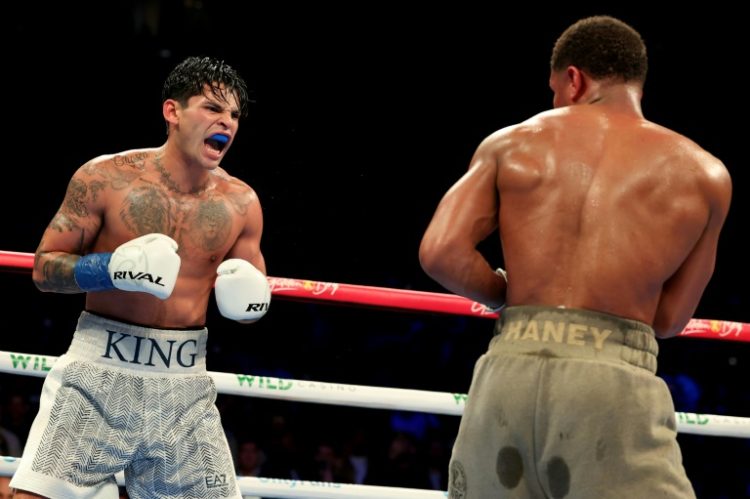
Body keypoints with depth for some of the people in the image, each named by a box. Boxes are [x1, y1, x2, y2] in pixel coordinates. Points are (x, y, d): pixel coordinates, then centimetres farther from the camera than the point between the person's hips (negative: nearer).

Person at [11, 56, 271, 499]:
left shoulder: (240, 203, 4)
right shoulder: (106, 178, -6)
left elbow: (252, 300, 17)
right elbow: (44, 267, -1)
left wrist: (249, 299, -6)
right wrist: (111, 269, -18)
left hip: (185, 384, 3)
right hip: (99, 372, -3)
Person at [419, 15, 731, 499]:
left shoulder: (511, 143, 14)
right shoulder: (702, 173, 12)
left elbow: (441, 252, 3)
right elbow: (670, 318, 14)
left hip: (509, 372, 3)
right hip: (614, 386, -2)